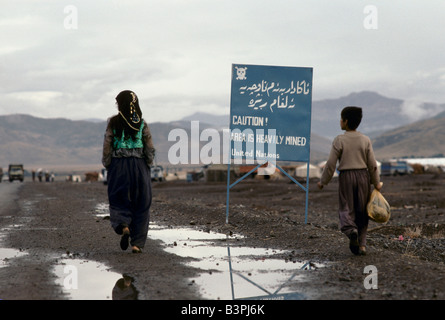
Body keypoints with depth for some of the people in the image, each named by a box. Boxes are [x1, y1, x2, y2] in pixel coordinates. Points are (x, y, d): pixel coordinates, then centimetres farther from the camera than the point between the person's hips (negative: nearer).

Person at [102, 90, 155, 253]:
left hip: (118, 166, -1)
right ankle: (137, 243, 5)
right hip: (139, 166, 1)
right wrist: (147, 166, 10)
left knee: (119, 201, 11)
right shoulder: (142, 123, 1)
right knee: (141, 204, 8)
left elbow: (107, 147, -4)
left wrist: (107, 166, 6)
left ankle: (123, 226, -18)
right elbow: (150, 148, -1)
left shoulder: (113, 122, -3)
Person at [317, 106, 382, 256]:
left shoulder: (339, 140, -6)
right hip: (363, 176, 2)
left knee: (346, 208, 4)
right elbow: (372, 164, 1)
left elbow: (331, 163, -7)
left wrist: (323, 181, 3)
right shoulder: (365, 140, 1)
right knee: (361, 211, 9)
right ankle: (361, 244, 9)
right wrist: (376, 182, 12)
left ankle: (351, 229, -27)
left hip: (346, 176, -2)